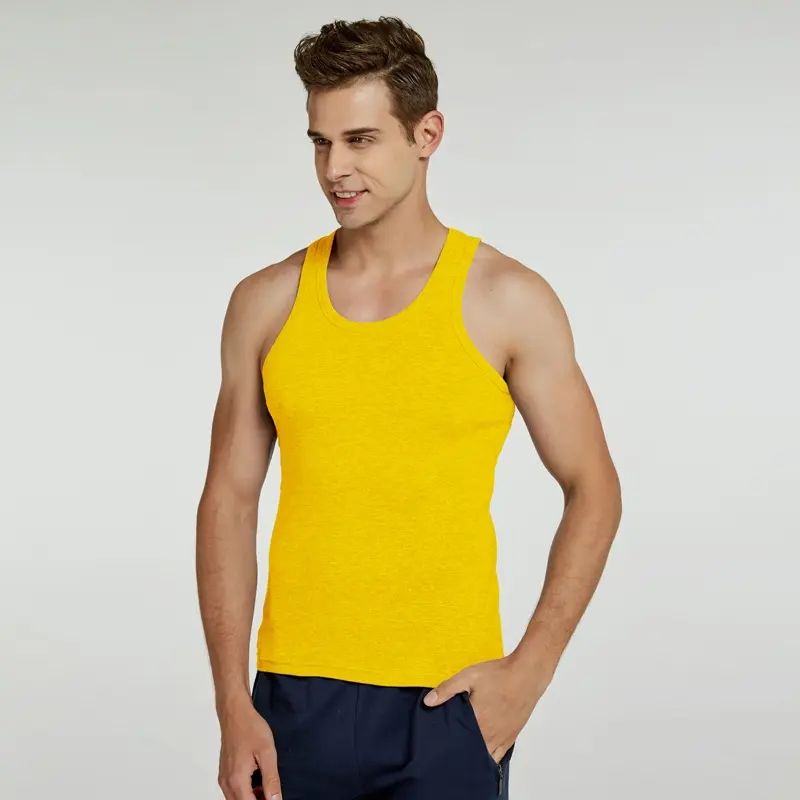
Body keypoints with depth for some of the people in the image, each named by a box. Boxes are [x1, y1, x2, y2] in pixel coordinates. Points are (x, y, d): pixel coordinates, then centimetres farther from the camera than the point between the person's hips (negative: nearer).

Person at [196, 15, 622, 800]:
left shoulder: (507, 301, -4)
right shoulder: (266, 302, 2)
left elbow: (593, 491, 1)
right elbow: (228, 501, 4)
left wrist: (528, 670, -7)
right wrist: (233, 705, -2)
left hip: (447, 705, -2)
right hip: (296, 700, 2)